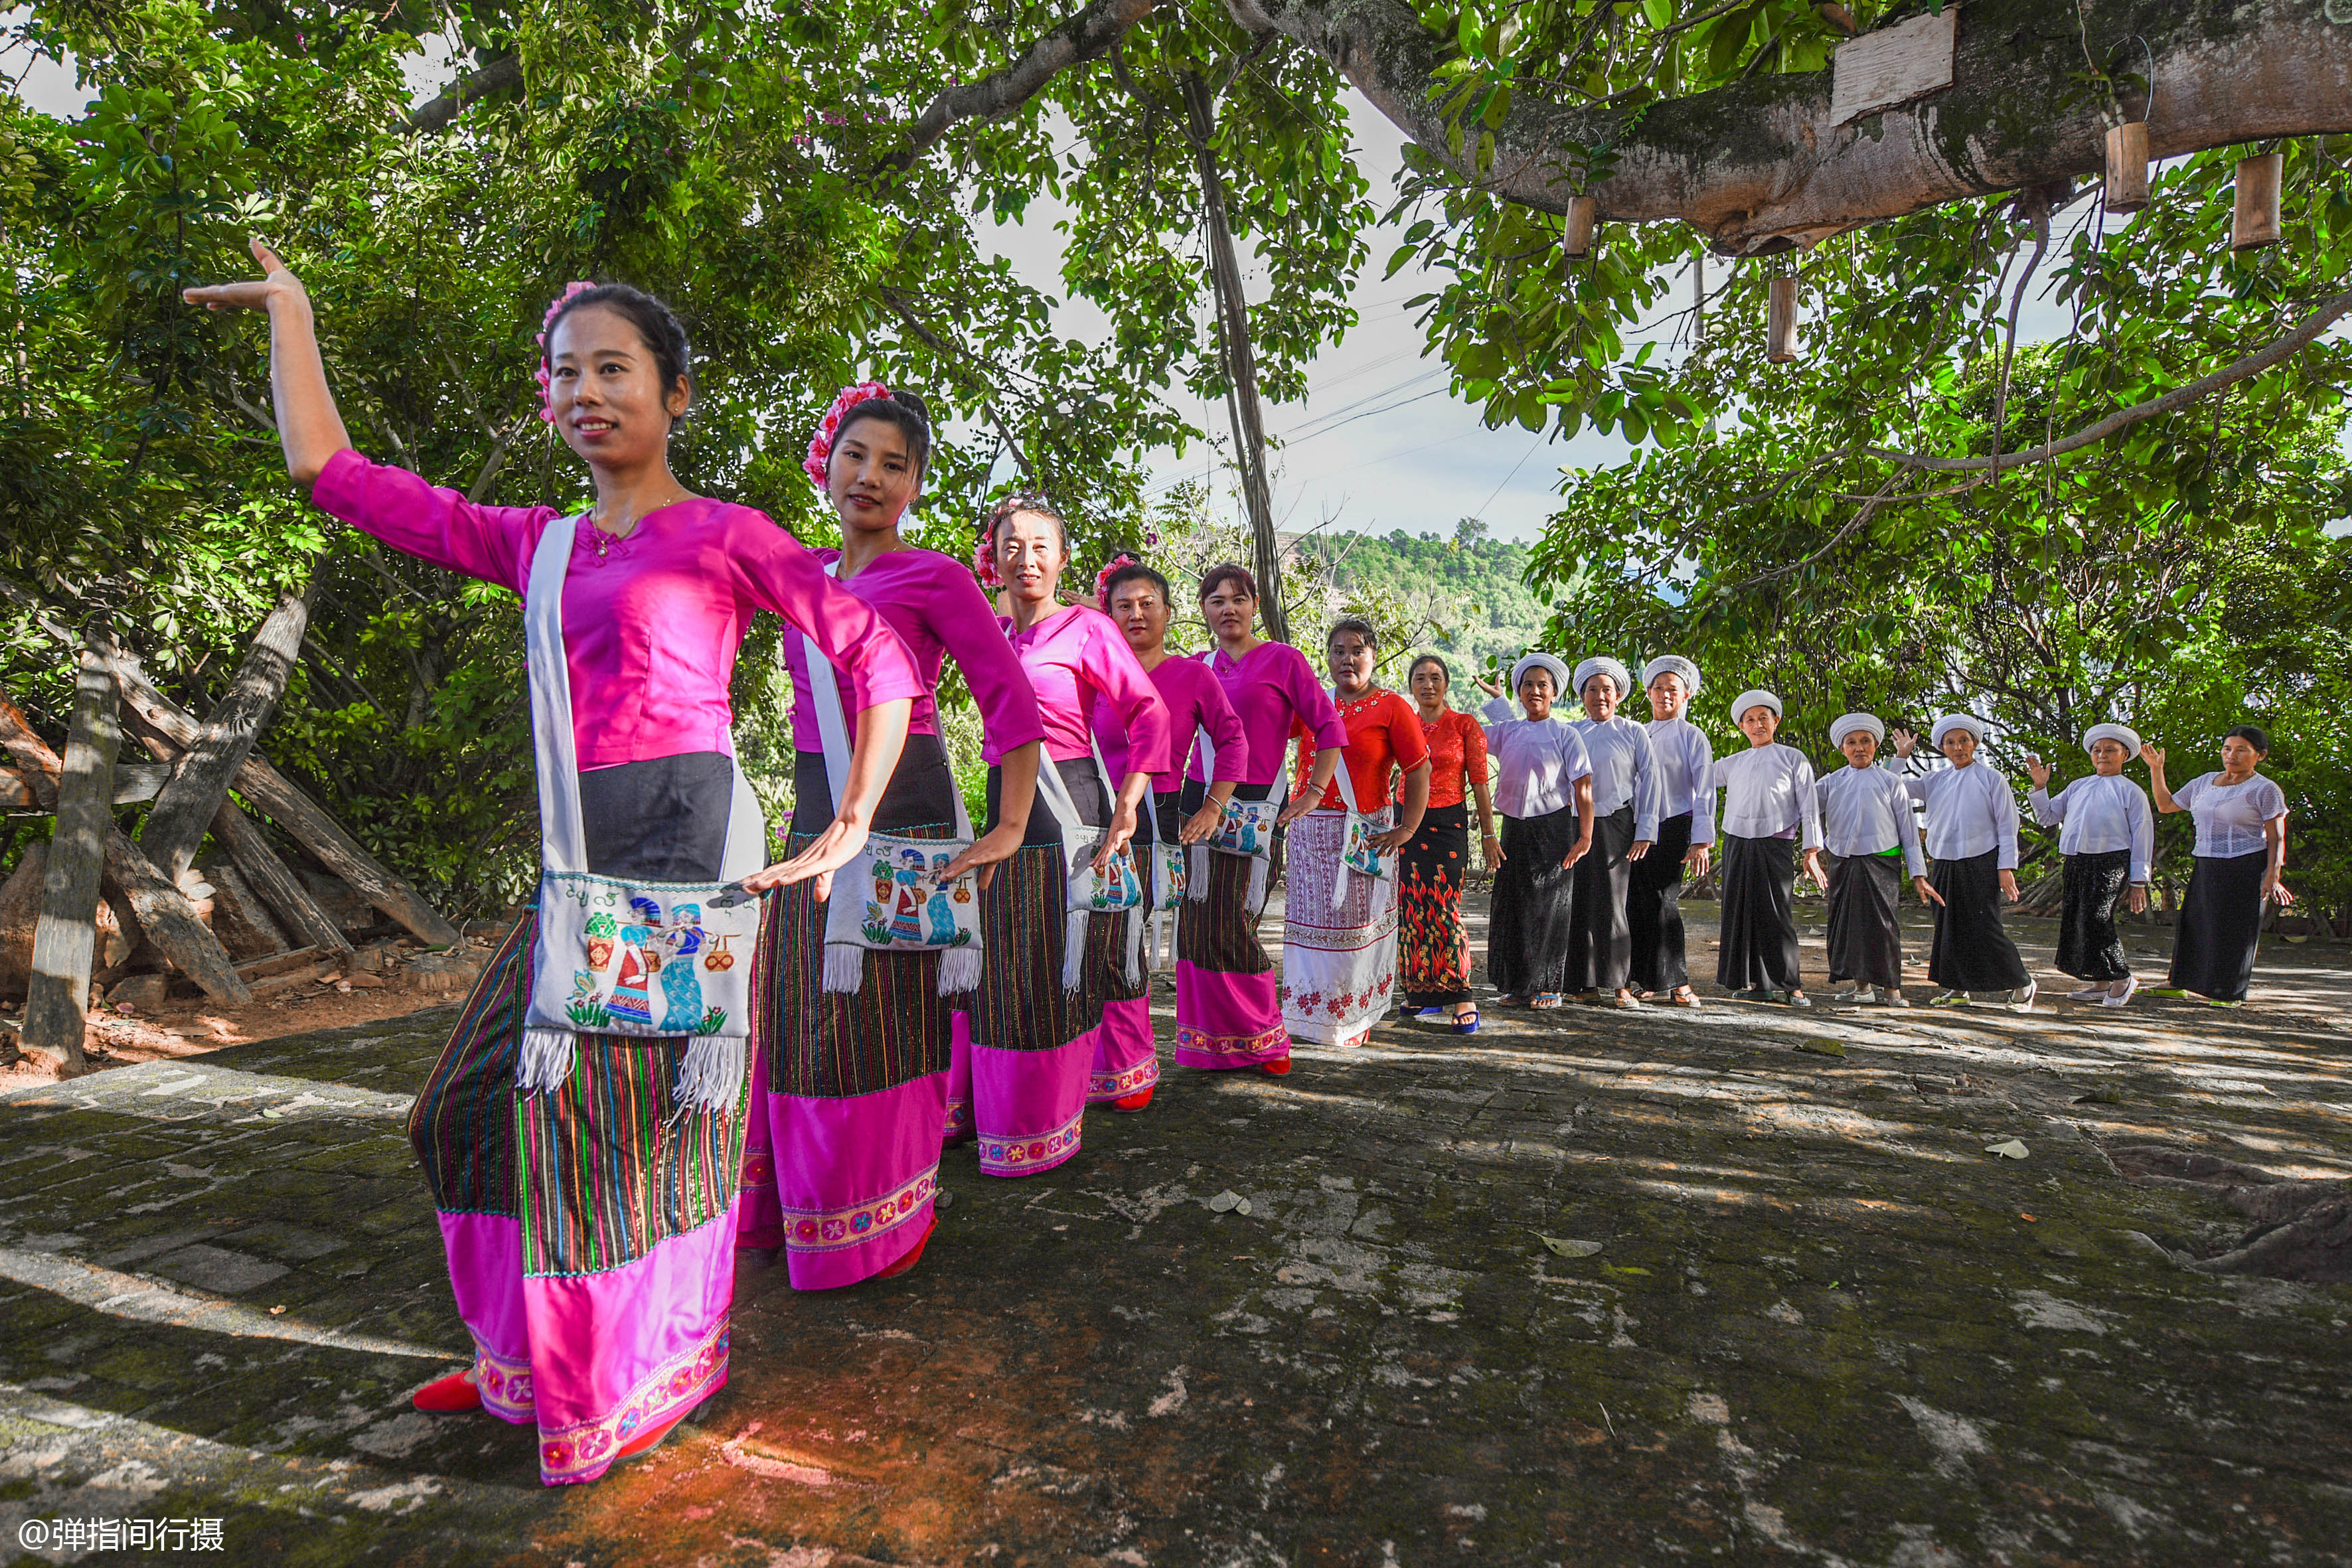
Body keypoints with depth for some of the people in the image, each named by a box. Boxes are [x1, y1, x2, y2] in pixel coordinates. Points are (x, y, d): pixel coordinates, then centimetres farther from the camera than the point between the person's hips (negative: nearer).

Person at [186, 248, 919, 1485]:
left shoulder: (725, 535, -2)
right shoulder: (536, 545, 15)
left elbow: (879, 659, -6)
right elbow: (331, 473, 19)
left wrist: (849, 828, -9)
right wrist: (289, 309, 24)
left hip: (683, 838, -7)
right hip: (582, 858, 7)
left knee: (638, 1102, 1)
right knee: (487, 1095, 14)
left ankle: (652, 1375, 24)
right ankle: (537, 1354, 36)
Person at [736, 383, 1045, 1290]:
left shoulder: (931, 576, -6)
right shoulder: (803, 574, 13)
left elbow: (1011, 699, -8)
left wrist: (1009, 829, -10)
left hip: (899, 815, -6)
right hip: (814, 819, 7)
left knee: (881, 1018, 1)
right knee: (801, 1008, 14)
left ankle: (881, 1226, 19)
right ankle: (797, 1205, 33)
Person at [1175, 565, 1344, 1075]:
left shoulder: (1283, 659, 0)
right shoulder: (1199, 668, 12)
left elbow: (1329, 729, 0)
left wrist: (1313, 795, -5)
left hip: (1253, 807, -5)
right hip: (1199, 803, 5)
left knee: (1231, 926, -8)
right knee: (1197, 925, 3)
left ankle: (1263, 1038, 12)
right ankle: (1211, 1042, 17)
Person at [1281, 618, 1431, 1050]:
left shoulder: (1392, 707, -2)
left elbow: (1418, 771, -3)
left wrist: (1407, 829, -10)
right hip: (1310, 830, 4)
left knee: (1355, 924, 1)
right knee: (1310, 920, 7)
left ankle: (1353, 1022, 14)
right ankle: (1308, 1017, 19)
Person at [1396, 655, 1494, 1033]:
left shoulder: (1465, 725, 0)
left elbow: (1479, 783, 0)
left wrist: (1488, 834, -1)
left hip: (1448, 823, -3)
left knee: (1444, 908, -9)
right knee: (1412, 908, 4)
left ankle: (1461, 997, 0)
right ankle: (1423, 992, 17)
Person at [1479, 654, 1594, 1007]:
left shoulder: (1565, 734, -2)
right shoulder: (1507, 731, 10)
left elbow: (1583, 787, -6)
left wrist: (1585, 836, -11)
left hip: (1554, 829, -4)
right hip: (1515, 830, 4)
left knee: (1549, 907, 0)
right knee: (1512, 905, 5)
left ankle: (1550, 986, 12)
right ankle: (1519, 985, 17)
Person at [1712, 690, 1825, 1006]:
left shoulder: (1793, 759, 7)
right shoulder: (1733, 764, 16)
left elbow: (1809, 806, 3)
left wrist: (1812, 852, -3)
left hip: (1775, 844, -3)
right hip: (1737, 845, 4)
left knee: (1776, 914, -6)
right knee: (1742, 912, 3)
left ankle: (1791, 985, 3)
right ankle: (1758, 984, 11)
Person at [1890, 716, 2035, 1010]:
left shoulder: (1991, 778, -1)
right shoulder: (1936, 781, 11)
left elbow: (2007, 825, -2)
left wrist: (2006, 867, -8)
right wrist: (1901, 756, 1)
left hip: (1981, 865, -5)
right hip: (1945, 866, 5)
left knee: (1985, 928, -6)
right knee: (1949, 928, 7)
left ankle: (2021, 983, 13)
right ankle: (1957, 989, 18)